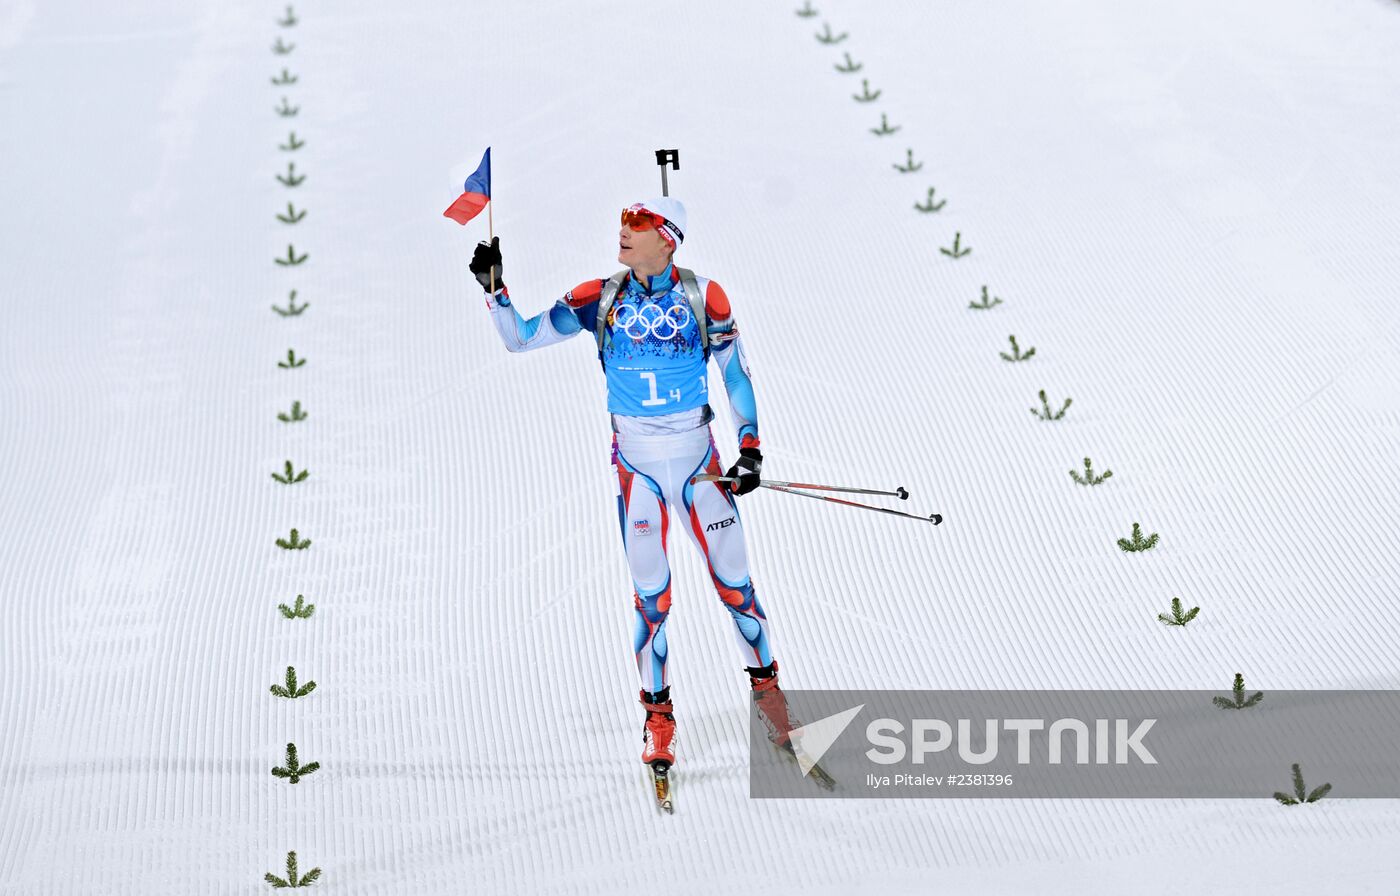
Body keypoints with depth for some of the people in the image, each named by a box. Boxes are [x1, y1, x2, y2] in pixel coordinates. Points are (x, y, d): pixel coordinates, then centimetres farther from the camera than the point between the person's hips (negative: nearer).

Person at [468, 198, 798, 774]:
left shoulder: (704, 296, -4)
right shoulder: (600, 299, -1)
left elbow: (736, 373, 3)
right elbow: (520, 338, 3)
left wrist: (750, 450, -3)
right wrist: (495, 288, -11)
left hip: (699, 458, 0)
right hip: (635, 462, 1)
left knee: (735, 581, 2)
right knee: (650, 596, 1)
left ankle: (766, 687, 20)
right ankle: (658, 716, 13)